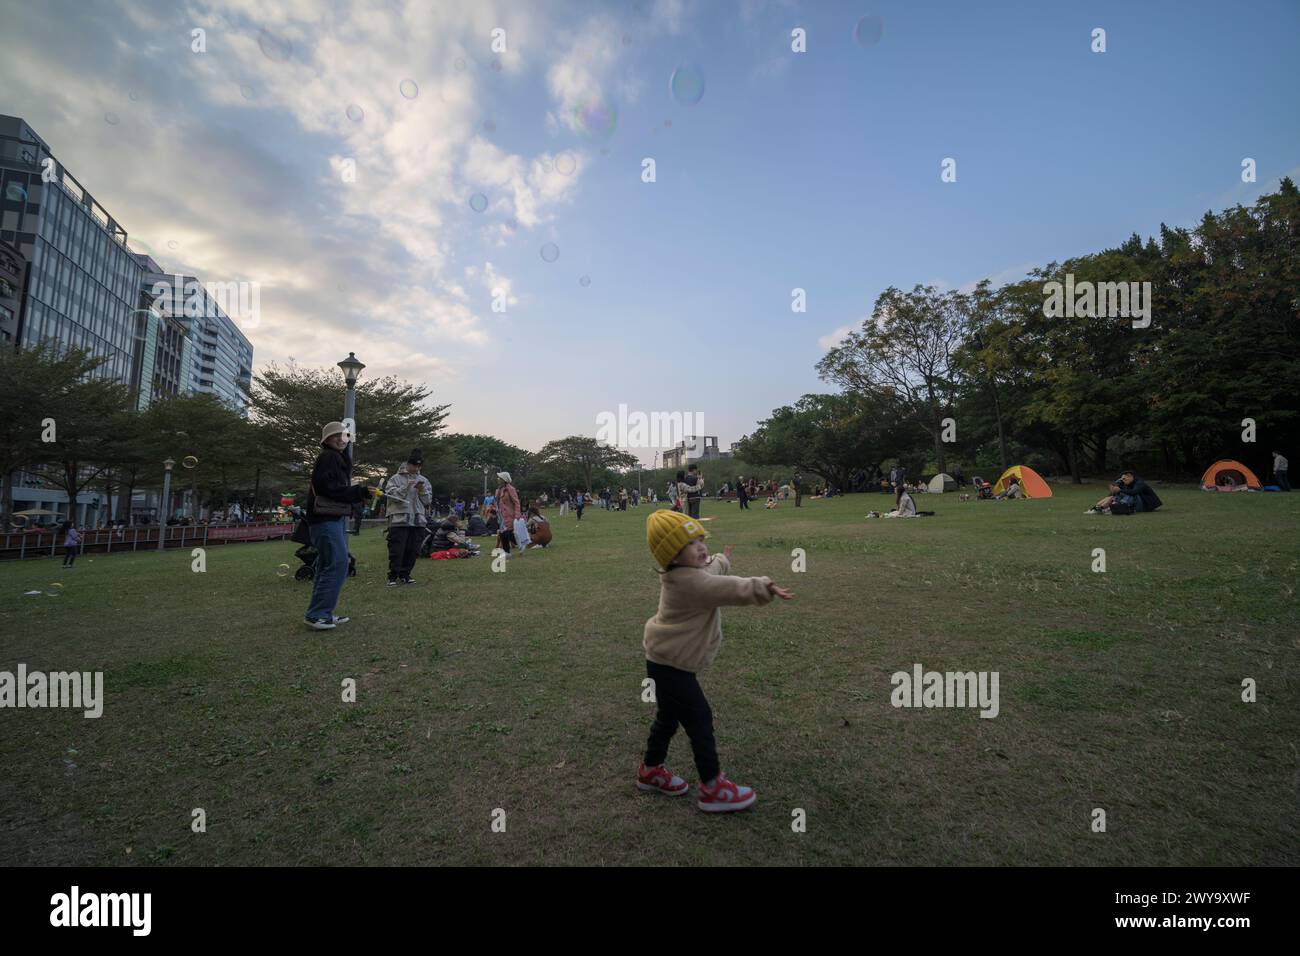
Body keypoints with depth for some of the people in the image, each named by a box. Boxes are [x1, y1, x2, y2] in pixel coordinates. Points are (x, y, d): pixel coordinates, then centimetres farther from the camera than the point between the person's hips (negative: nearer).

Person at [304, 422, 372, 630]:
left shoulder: (339, 459, 21)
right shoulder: (327, 457, -9)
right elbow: (328, 488, -20)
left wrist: (361, 492, 3)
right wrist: (359, 491, -19)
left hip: (336, 518, 10)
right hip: (326, 519, -10)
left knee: (328, 566, 12)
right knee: (337, 564, -14)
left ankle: (323, 613, 19)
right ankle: (317, 614, -9)